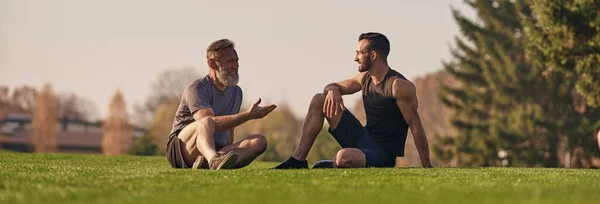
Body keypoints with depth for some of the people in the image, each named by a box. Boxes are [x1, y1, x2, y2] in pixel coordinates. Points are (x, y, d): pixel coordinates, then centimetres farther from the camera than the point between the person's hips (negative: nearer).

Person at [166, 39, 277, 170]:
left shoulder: (236, 92, 18)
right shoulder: (196, 89, -8)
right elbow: (209, 121, -25)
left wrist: (228, 153, 11)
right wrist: (248, 115, -24)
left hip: (217, 151, 7)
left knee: (259, 141, -17)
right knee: (206, 122, -36)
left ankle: (205, 162, -43)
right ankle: (214, 160, -72)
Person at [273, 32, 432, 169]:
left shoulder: (399, 86, -19)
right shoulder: (365, 78, 7)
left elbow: (415, 124, -19)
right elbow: (333, 86, 20)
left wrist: (427, 166, -21)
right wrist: (333, 90, -8)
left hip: (382, 156, -8)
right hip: (363, 138, 8)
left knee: (344, 157, -40)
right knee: (319, 100, 5)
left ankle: (327, 167, -1)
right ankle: (298, 160, 3)